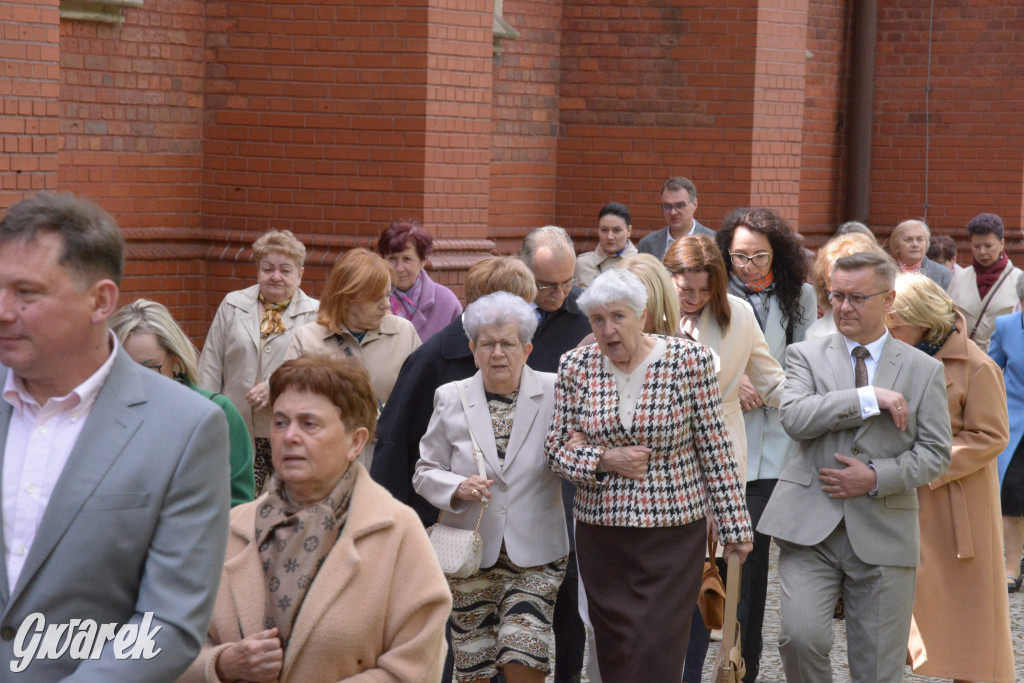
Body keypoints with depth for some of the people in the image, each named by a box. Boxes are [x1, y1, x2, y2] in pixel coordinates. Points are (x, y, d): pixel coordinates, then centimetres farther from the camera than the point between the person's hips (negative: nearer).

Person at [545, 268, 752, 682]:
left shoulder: (689, 360, -6)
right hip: (600, 534, 3)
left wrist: (734, 524, -3)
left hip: (673, 535, -3)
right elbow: (558, 447, 6)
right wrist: (604, 461, -12)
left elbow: (714, 449, -3)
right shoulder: (576, 367, 1)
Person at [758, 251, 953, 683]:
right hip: (810, 527, -1)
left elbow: (935, 453, 4)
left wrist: (876, 478, -11)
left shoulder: (923, 370, 9)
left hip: (884, 532, 1)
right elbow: (794, 418, -11)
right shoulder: (805, 356, 7)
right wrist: (870, 398, -16)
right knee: (801, 635, -20)